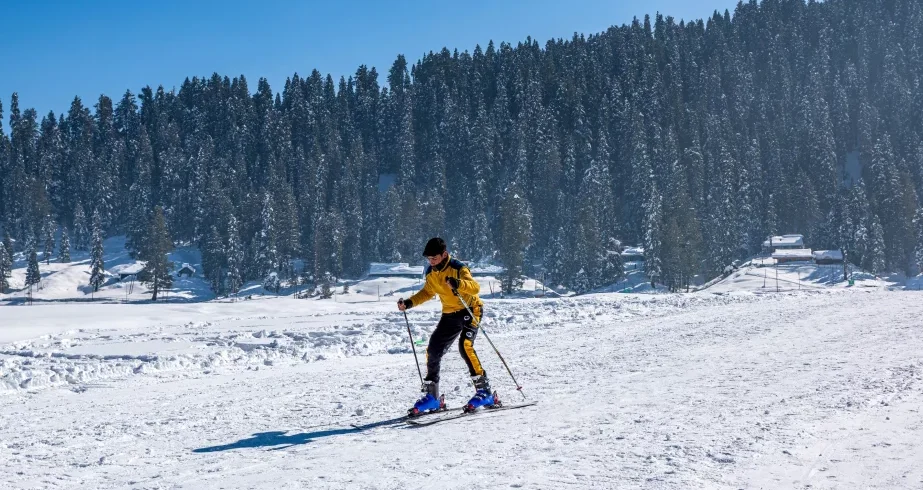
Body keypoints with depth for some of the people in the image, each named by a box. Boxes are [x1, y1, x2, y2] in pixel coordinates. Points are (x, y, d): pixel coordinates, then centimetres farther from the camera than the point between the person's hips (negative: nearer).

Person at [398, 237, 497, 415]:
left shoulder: (458, 268, -21)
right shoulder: (431, 272, 0)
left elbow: (475, 287, -35)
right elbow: (428, 292, 18)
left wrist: (458, 283, -54)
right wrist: (409, 303, 3)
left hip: (470, 309, -7)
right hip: (449, 314, 7)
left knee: (465, 346, -27)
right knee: (433, 350, 0)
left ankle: (484, 391, -20)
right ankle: (432, 396, 13)